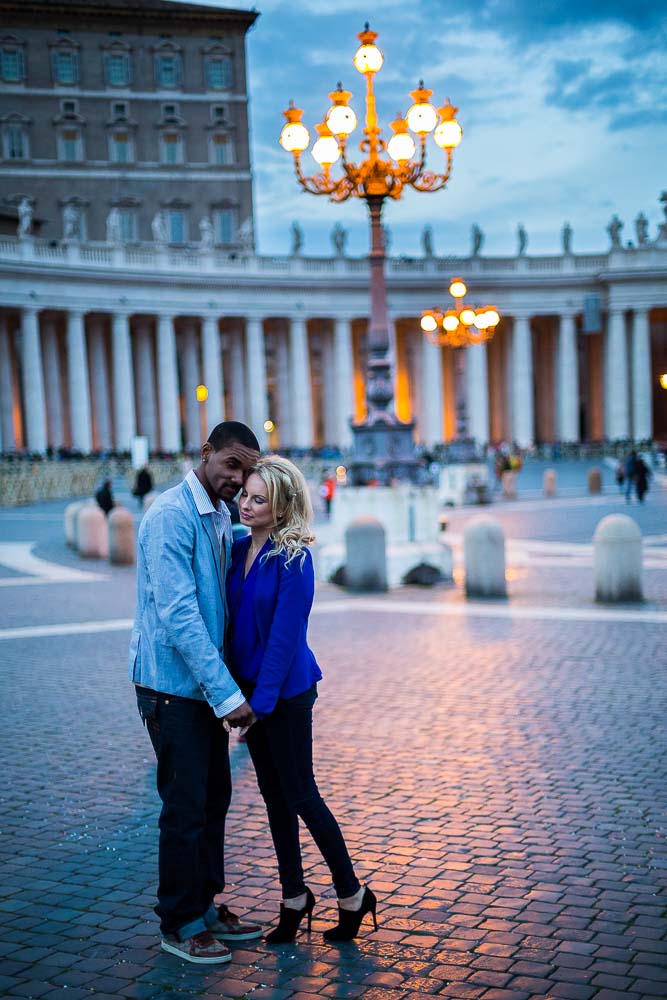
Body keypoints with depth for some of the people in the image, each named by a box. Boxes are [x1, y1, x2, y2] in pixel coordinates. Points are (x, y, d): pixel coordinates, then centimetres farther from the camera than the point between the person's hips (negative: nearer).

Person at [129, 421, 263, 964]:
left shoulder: (221, 520, 10)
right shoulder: (172, 515, -19)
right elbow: (177, 613, -25)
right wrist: (227, 693, -26)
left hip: (208, 684, 9)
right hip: (174, 685, -9)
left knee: (214, 798, 16)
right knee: (186, 807, 0)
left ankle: (207, 905, 30)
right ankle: (179, 924, 16)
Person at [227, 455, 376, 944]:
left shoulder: (293, 559, -16)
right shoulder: (240, 549, 5)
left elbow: (285, 634, -18)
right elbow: (233, 619, 9)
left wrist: (262, 700, -18)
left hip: (286, 690, -7)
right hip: (248, 684, 7)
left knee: (299, 794, 2)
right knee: (275, 795, 14)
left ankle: (353, 894, 18)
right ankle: (294, 897, 27)